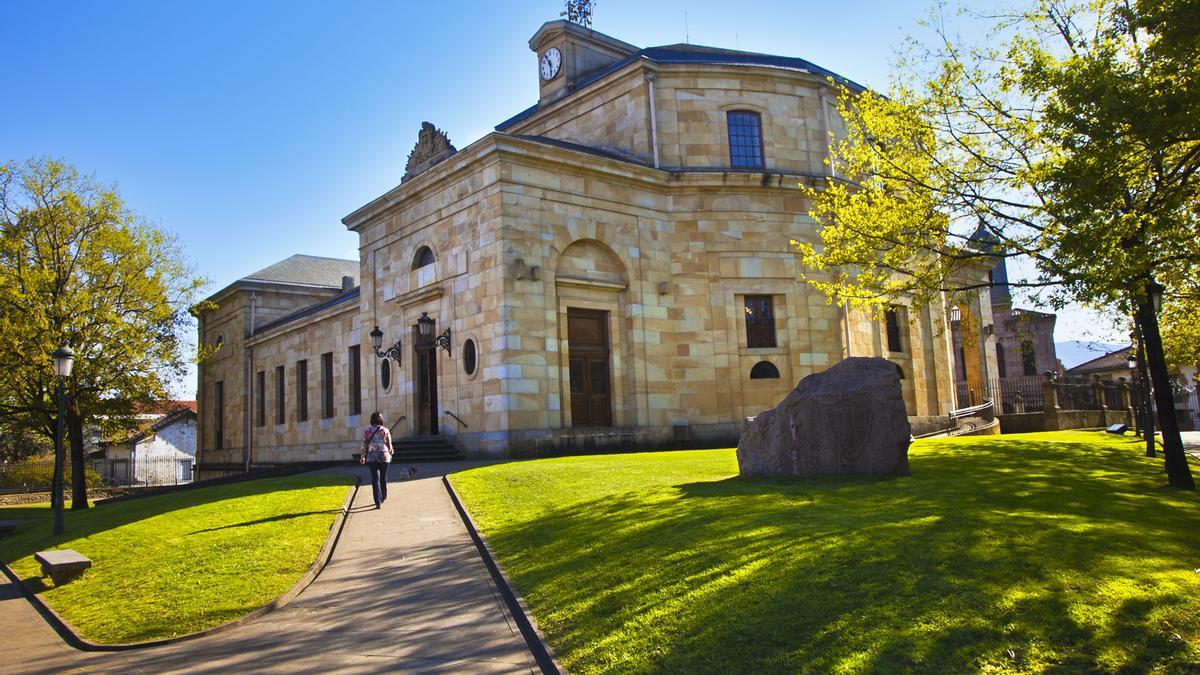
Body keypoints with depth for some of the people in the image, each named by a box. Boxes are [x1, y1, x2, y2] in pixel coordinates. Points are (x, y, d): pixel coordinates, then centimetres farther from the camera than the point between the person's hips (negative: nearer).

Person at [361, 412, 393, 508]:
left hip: (371, 457, 0)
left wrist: (363, 457, 11)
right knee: (383, 477, 19)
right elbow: (389, 445, 2)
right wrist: (390, 454, 19)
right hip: (384, 456, 0)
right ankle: (384, 497, 35)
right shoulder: (385, 430, -2)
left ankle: (378, 502, -12)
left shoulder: (367, 430, -1)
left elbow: (365, 445, 1)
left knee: (375, 479, -2)